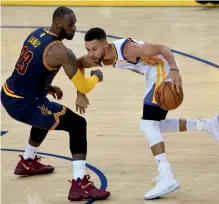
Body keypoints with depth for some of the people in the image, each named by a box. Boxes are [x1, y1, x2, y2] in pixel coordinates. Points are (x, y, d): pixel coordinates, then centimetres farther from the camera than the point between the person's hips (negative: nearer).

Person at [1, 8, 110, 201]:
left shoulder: (38, 33, 7)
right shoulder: (61, 52, -20)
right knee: (77, 124, -7)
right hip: (22, 105, -9)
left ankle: (28, 162, 54)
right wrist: (96, 77, 4)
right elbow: (83, 87, -17)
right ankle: (80, 185, -15)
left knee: (47, 114, 38)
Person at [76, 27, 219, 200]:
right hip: (157, 75, 10)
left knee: (148, 124, -17)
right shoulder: (99, 58, -5)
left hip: (165, 72, -10)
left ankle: (167, 178, -22)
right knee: (154, 126, 18)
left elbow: (162, 48, -28)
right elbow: (78, 64, 14)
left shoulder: (126, 49, -28)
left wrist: (174, 70, -43)